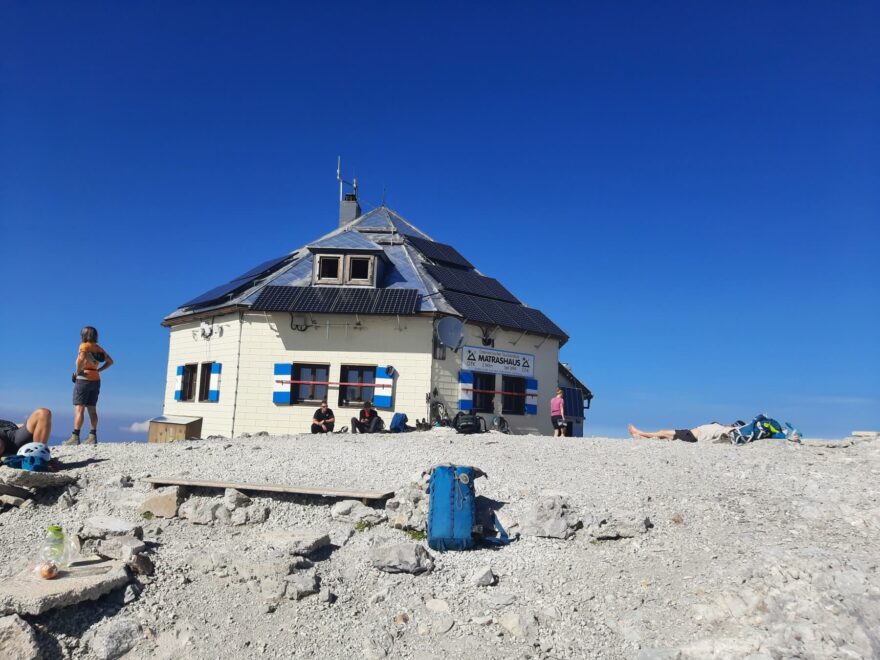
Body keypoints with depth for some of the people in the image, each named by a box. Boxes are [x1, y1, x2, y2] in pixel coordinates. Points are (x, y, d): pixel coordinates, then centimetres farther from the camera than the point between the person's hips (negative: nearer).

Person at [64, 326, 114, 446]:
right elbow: (110, 361, 16)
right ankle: (93, 437, 9)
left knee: (79, 409, -7)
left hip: (84, 379, -7)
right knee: (92, 410, 9)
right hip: (96, 379, 7)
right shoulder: (98, 348, 12)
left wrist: (77, 372, -14)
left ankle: (75, 437, -9)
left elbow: (81, 359, -27)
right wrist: (98, 370, 11)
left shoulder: (84, 346, -8)